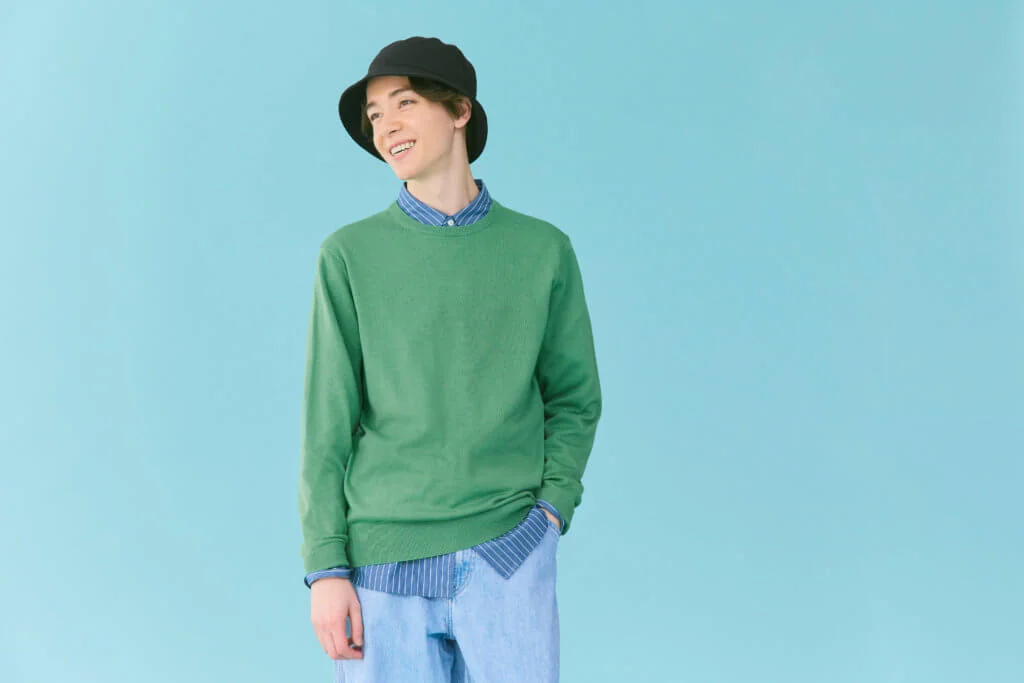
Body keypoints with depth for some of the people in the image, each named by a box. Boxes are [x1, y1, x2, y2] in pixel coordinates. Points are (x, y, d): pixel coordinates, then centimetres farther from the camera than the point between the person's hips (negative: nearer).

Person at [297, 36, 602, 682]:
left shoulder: (544, 250, 7)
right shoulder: (350, 255, 4)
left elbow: (574, 399, 14)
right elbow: (327, 423, 3)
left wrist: (552, 507, -2)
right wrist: (325, 567, -3)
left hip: (506, 555, 0)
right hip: (382, 559, 0)